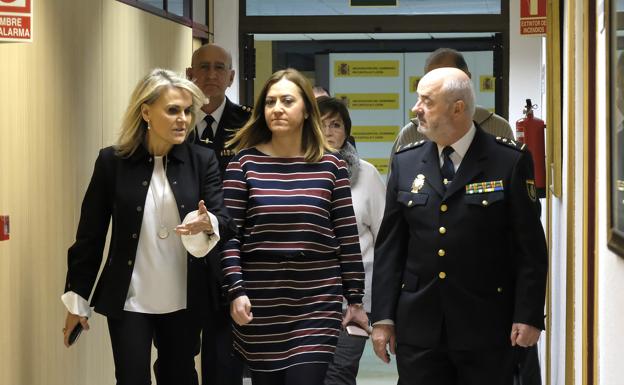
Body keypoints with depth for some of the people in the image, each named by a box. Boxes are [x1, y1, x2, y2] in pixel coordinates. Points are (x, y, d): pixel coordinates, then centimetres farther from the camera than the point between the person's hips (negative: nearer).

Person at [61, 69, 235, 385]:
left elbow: (225, 221, -7)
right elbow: (90, 233, -1)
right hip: (128, 300, -2)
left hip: (184, 301, 2)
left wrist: (208, 225, -31)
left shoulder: (202, 161, -2)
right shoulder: (112, 161, -6)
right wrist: (77, 298, 2)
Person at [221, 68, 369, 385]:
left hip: (318, 303, 0)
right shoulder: (244, 162, 0)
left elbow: (347, 237, 4)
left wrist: (355, 300, 3)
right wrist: (236, 291, -11)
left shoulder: (330, 165, 2)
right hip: (259, 304, 0)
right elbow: (229, 234, -1)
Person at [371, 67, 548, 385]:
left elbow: (530, 246, -3)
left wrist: (528, 316, -9)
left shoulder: (511, 161, -4)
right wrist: (383, 317, 3)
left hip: (486, 328, -3)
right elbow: (389, 247, 8)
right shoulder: (405, 163, 7)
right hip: (418, 327, 3)